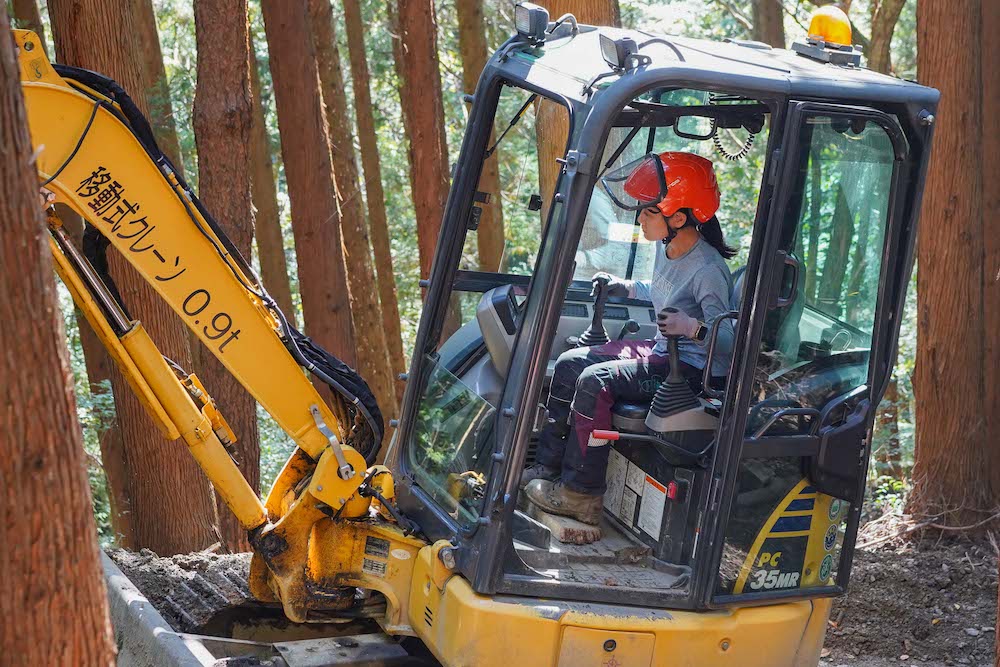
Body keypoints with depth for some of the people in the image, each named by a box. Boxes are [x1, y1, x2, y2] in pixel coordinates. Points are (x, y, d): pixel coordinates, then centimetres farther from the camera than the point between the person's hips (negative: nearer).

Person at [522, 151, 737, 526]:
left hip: (692, 368, -10)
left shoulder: (708, 270, -24)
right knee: (570, 364, 5)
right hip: (661, 353, 10)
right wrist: (623, 287, 20)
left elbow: (728, 341, -26)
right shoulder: (668, 249, 5)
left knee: (595, 382, -25)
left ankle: (580, 495, -16)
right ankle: (549, 468, 10)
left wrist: (693, 327, -42)